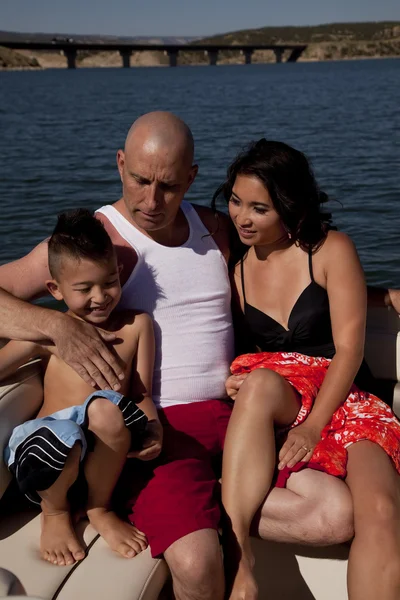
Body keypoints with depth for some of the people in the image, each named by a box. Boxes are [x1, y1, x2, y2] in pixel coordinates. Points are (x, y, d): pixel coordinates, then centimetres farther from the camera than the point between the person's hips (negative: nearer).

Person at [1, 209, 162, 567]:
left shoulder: (136, 326, 10)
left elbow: (142, 394, 6)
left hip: (107, 449, 1)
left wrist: (154, 430, -12)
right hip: (49, 440, 0)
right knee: (60, 440, -38)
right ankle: (55, 511, 2)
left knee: (105, 408, -35)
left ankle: (100, 508, -4)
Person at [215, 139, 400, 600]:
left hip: (343, 399, -1)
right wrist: (237, 384, -12)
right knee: (258, 380, -36)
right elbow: (241, 357, 13)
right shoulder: (235, 269, 11)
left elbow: (349, 348, -5)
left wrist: (312, 427, -16)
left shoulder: (330, 250, 3)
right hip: (272, 401, 2)